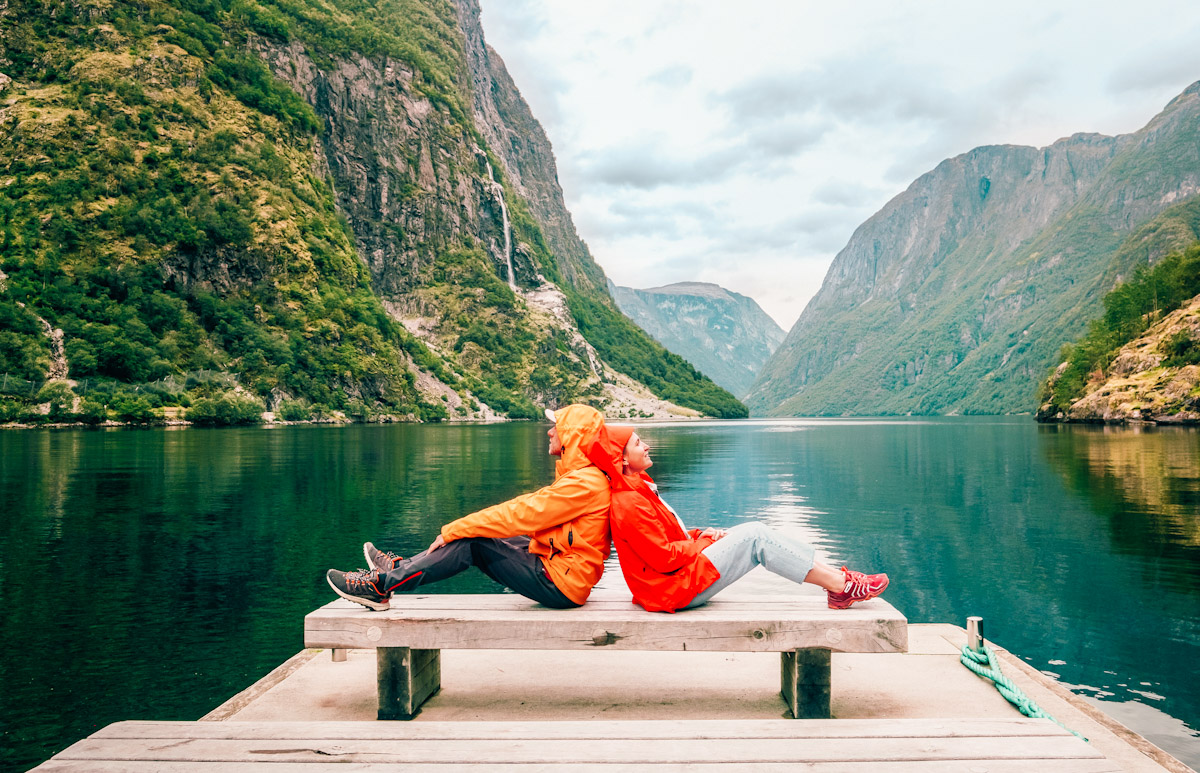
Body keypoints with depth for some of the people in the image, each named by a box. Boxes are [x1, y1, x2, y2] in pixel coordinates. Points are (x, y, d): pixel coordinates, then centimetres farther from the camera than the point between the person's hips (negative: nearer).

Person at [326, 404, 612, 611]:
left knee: (472, 543, -10)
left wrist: (452, 530, -13)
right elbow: (528, 510, 15)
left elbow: (521, 515, -20)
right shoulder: (583, 477, 15)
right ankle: (402, 567, 16)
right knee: (477, 536, 7)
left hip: (561, 584, -9)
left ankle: (381, 585, -4)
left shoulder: (585, 482, -19)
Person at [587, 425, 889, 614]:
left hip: (681, 573, 10)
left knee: (753, 531, 1)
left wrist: (698, 534, 5)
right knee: (755, 538, -14)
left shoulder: (636, 490, 14)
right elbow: (664, 557, -22)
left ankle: (836, 576, -1)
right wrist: (702, 541, -8)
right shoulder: (629, 504, -20)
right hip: (676, 588, -10)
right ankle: (842, 586, -9)